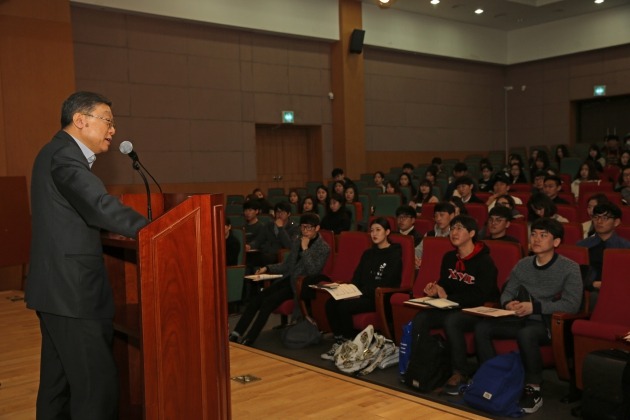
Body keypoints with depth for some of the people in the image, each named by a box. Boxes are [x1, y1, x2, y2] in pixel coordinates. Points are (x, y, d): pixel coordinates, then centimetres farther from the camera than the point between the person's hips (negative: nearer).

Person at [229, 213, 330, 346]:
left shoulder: (324, 248, -5)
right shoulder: (296, 242, 15)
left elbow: (313, 271, -15)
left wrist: (305, 249, -18)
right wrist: (267, 268, 6)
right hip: (288, 279, 7)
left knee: (268, 301, -25)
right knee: (256, 299, -14)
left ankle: (248, 340, -23)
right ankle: (235, 334, -15)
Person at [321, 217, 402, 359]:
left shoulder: (394, 254, -2)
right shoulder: (368, 253, 21)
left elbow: (386, 283, -12)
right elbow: (357, 277, 16)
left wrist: (361, 293, -20)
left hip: (380, 298, -7)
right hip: (362, 295, 7)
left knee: (344, 306, -29)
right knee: (330, 303, -19)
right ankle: (339, 341, -12)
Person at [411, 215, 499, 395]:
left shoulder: (485, 262, -12)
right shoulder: (449, 257, 10)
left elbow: (480, 297, -19)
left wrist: (448, 297, -18)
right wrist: (435, 290, -7)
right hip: (452, 308, 6)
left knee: (451, 321, -36)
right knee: (420, 318, -19)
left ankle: (461, 372, -20)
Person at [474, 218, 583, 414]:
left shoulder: (570, 268, -5)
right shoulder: (522, 265, 11)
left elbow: (572, 304, -15)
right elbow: (507, 293, 14)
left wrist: (535, 307, -23)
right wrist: (508, 303, -11)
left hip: (551, 323, -5)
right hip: (522, 319, 5)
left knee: (526, 333, -38)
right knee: (482, 327, -17)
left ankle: (533, 390, -22)